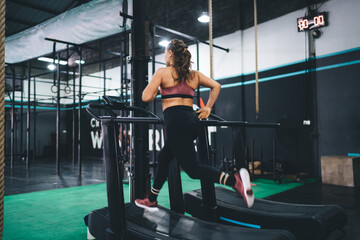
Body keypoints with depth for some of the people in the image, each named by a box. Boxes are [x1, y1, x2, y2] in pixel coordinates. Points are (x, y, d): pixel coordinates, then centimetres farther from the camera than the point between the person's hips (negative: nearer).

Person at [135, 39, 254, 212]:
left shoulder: (162, 72, 1)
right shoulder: (194, 74, 16)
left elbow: (146, 97, -7)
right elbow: (216, 86, 14)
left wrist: (156, 91, 14)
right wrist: (208, 108, 17)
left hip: (175, 121, -7)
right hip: (192, 119, 8)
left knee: (192, 168, -8)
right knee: (164, 157, 22)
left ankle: (234, 180, -29)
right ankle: (151, 200, 34)